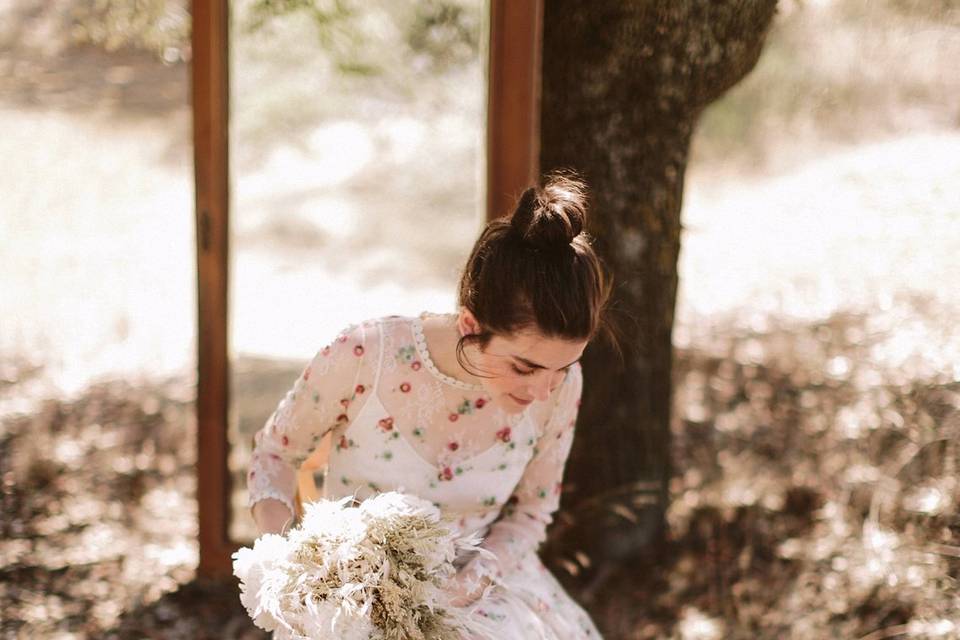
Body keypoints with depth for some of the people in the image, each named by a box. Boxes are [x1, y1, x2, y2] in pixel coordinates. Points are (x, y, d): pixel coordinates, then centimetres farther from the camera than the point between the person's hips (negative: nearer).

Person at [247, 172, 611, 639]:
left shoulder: (558, 385, -14)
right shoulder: (360, 358, -22)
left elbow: (531, 510, 2)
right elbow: (275, 451, -3)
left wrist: (476, 576, -16)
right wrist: (276, 544, -20)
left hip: (471, 587, 2)